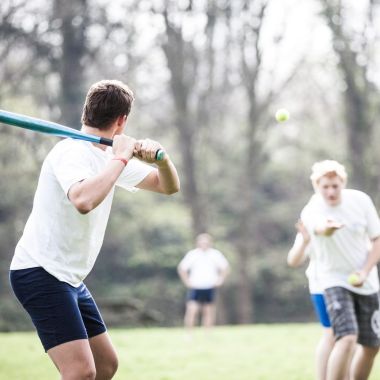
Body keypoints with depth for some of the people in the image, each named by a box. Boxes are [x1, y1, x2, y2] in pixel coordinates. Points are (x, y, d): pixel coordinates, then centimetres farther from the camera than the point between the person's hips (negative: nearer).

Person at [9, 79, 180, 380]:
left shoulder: (111, 158, 11)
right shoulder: (72, 153, -17)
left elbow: (168, 185, 14)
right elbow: (84, 200, -39)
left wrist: (160, 158, -8)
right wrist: (121, 158, -27)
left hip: (71, 280, 10)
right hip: (40, 273, -10)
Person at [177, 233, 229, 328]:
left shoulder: (216, 254, 2)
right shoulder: (192, 254, -2)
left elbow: (225, 267, 14)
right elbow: (181, 268, 7)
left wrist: (220, 280, 4)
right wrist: (187, 281, 0)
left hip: (210, 288, 2)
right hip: (195, 287, -2)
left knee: (208, 312, 5)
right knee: (191, 310, -15)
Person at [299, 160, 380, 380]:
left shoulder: (361, 200, -7)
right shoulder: (311, 211, -19)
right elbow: (320, 228, -44)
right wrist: (328, 228, -68)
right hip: (336, 281, -4)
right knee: (347, 339, -24)